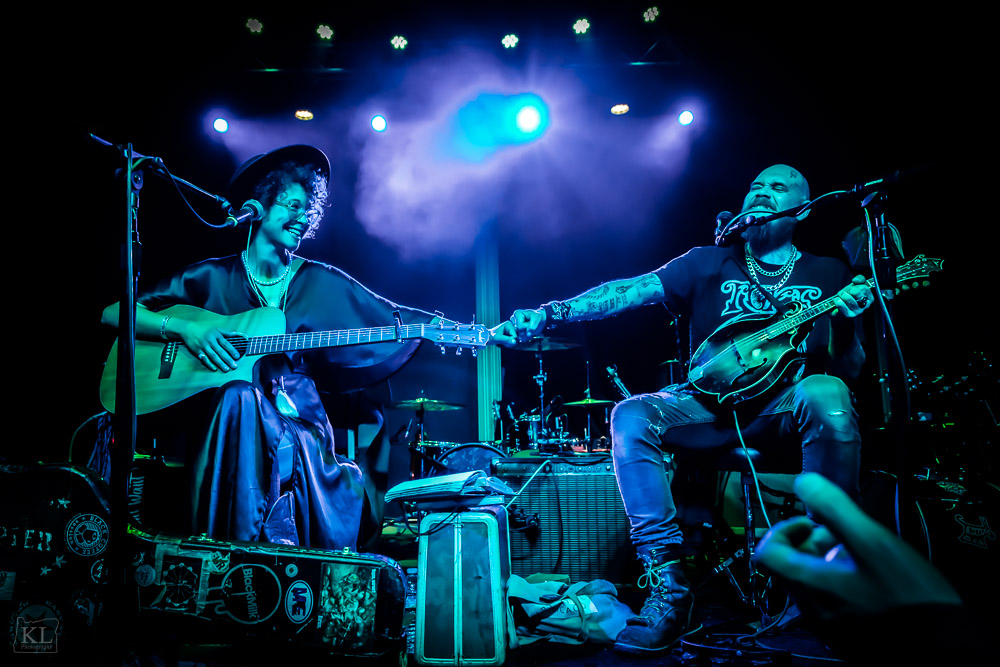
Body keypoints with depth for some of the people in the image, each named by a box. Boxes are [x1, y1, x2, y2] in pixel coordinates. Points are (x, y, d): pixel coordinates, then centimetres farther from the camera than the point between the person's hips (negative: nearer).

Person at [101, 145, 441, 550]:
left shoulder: (322, 283, 10)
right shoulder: (212, 277, 8)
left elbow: (395, 319, 6)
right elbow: (114, 313, 8)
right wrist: (184, 327, -11)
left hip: (298, 421, 1)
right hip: (224, 423, 0)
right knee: (240, 394, -33)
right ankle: (248, 539, -27)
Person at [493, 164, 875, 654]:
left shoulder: (829, 273, 12)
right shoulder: (709, 263, 11)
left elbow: (849, 370, 6)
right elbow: (631, 290, -5)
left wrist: (848, 320, -17)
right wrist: (547, 314, -20)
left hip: (789, 410, -1)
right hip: (712, 407, 1)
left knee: (826, 395, -34)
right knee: (631, 416, -26)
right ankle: (668, 587, -21)